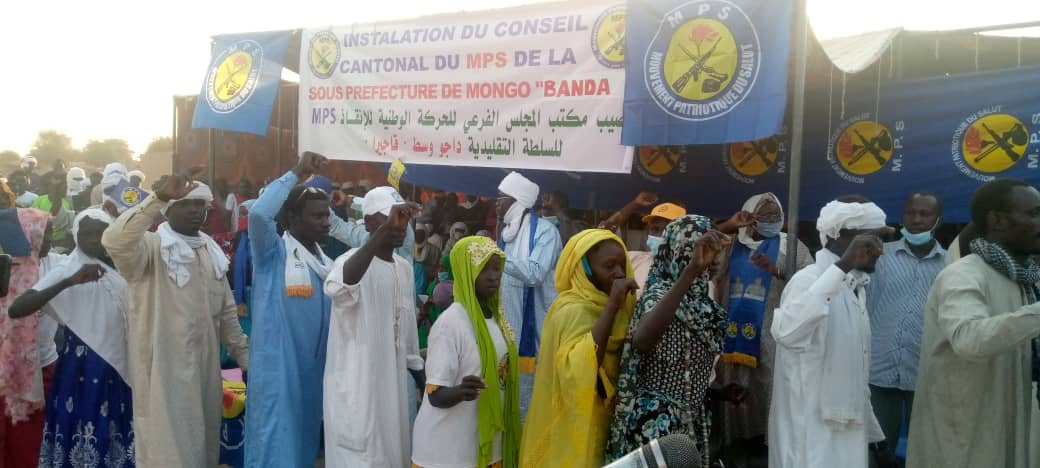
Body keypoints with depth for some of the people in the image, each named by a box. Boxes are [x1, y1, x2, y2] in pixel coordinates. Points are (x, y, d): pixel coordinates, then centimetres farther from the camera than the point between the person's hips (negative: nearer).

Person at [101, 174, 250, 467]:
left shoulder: (211, 251, 10)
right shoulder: (151, 246, -10)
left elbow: (226, 311, 15)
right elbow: (113, 241, -33)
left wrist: (243, 355, 14)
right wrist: (157, 198, -39)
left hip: (205, 367, 6)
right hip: (163, 369, -6)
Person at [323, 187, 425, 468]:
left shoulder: (405, 268, 8)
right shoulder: (354, 261, -16)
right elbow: (337, 286, -42)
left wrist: (421, 380, 18)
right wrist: (384, 231, -48)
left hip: (393, 384, 7)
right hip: (356, 387, -7)